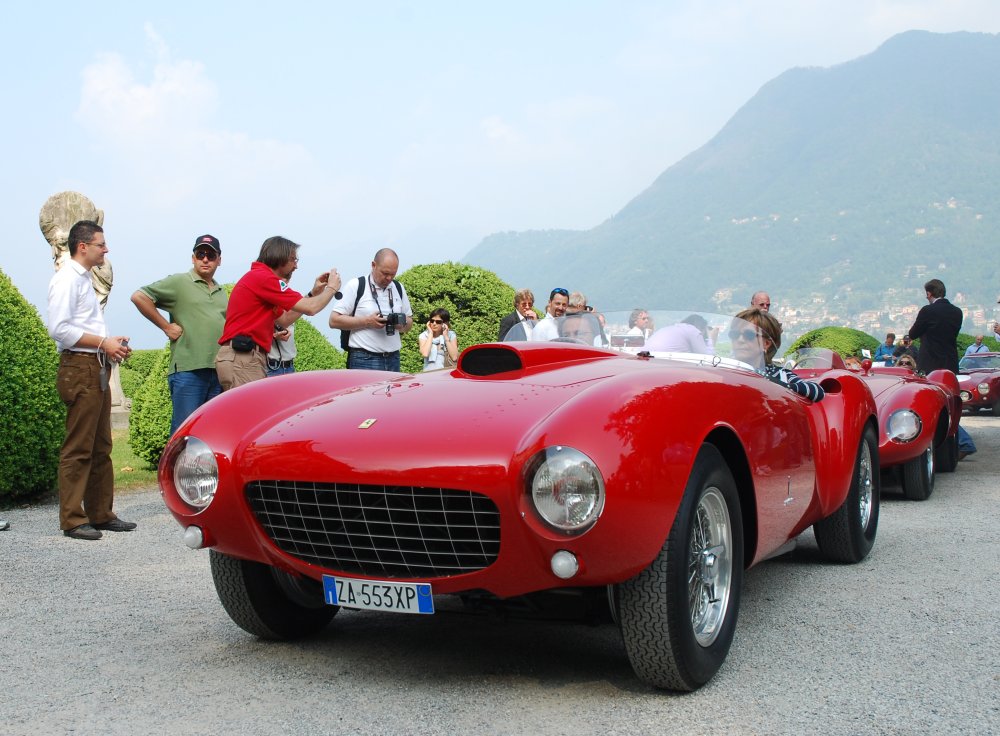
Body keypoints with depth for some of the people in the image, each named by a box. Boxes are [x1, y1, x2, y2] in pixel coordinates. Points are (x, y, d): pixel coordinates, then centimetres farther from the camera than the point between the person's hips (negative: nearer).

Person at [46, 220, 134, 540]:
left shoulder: (84, 279, 20)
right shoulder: (66, 279, -9)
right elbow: (59, 329, -19)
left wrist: (111, 343, 8)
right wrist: (103, 342, -17)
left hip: (97, 369, 10)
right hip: (79, 369, -10)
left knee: (101, 447, 12)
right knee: (78, 448, -8)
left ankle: (101, 514, 18)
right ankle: (72, 520, -4)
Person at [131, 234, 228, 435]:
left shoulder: (222, 293, 22)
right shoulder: (179, 282, 2)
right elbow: (139, 297, -5)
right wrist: (166, 326, -6)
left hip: (218, 372, 6)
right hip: (188, 370, -6)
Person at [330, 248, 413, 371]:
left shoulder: (398, 288, 14)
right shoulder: (356, 286, -2)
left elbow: (409, 323, 20)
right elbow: (334, 320, -7)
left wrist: (403, 323, -4)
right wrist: (367, 322, -16)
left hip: (393, 360, 5)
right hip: (364, 361, -5)